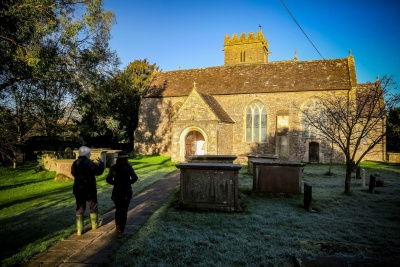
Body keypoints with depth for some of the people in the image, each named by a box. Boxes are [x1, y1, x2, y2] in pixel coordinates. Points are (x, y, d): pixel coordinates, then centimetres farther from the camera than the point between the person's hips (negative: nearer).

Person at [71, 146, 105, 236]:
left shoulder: (75, 163, 2)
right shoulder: (89, 163, -17)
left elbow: (73, 173, 17)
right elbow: (99, 171, -15)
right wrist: (101, 163, 1)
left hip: (78, 189, 5)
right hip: (90, 189, -5)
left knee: (80, 208, 10)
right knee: (93, 206, 15)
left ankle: (79, 230, 7)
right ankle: (95, 224, 31)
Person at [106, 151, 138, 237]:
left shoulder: (114, 168, -6)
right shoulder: (128, 167, -10)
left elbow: (108, 179, -8)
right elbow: (134, 178, -15)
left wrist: (115, 183, 7)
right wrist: (128, 183, 1)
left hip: (117, 192, 2)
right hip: (126, 192, -2)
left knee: (118, 210, 21)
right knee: (124, 211, 6)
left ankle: (117, 227, 30)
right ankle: (121, 231, 7)